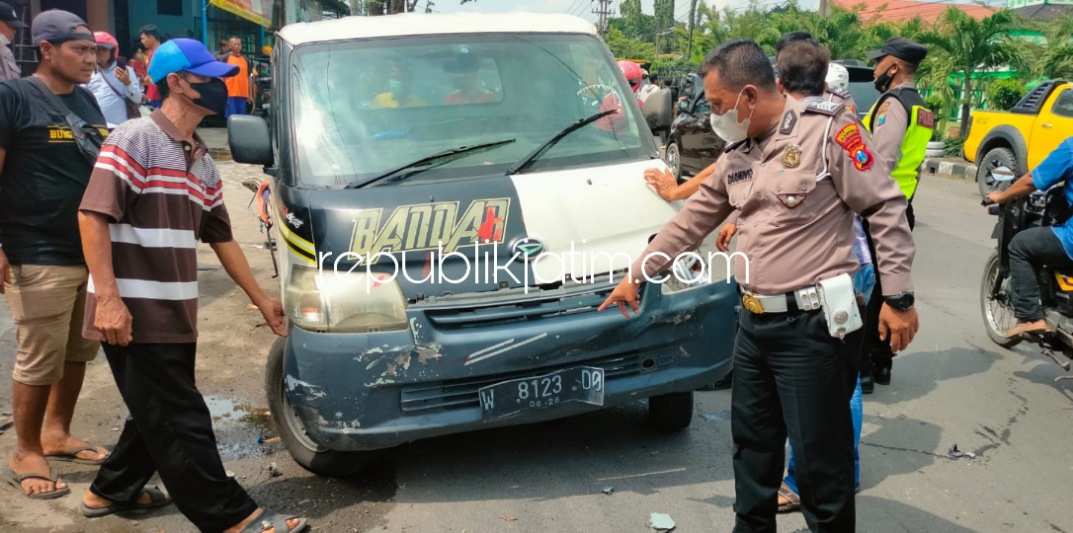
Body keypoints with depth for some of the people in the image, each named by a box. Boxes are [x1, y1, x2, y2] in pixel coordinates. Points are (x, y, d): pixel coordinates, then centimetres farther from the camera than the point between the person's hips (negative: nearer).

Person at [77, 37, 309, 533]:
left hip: (175, 315, 9)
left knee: (160, 415, 20)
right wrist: (107, 298, -23)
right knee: (180, 421, -1)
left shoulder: (201, 160, 14)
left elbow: (221, 236, 20)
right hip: (135, 315, -9)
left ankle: (111, 490, 39)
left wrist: (261, 299, 20)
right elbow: (92, 215, -17)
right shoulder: (135, 139, -10)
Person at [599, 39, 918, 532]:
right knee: (752, 442, 20)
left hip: (812, 326, -8)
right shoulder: (736, 155, 11)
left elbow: (886, 209, -10)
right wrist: (636, 275, 20)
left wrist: (898, 295, -12)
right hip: (754, 324, 8)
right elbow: (691, 221, 18)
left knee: (819, 458, 2)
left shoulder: (827, 130, -12)